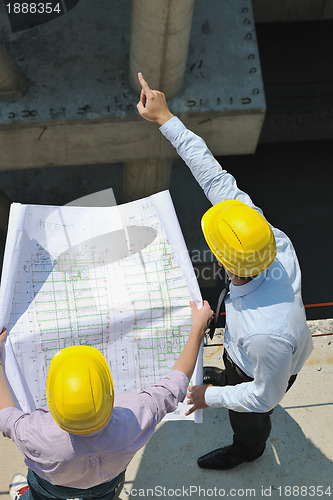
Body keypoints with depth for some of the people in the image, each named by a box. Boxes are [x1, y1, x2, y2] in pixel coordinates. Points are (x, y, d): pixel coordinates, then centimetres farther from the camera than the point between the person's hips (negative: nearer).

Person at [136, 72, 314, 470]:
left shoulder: (268, 334, -51)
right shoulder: (269, 238, -36)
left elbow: (266, 396, -30)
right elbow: (216, 178, -28)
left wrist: (212, 397, -15)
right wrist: (165, 119, -25)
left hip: (265, 373, -5)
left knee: (247, 417, 31)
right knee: (229, 363, 39)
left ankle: (248, 450, 68)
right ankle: (223, 378, 77)